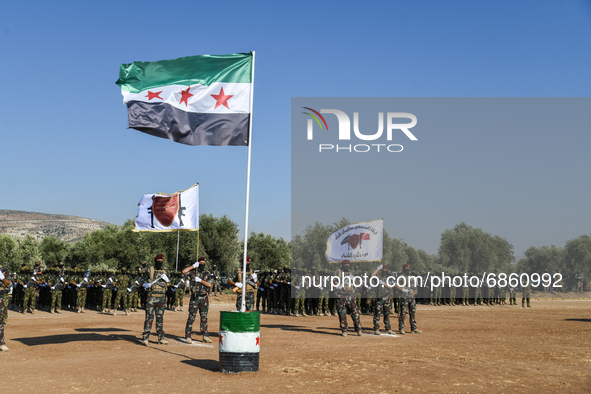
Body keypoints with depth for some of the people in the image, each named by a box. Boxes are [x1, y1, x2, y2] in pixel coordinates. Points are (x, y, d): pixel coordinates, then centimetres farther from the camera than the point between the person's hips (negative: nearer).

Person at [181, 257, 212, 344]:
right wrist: (193, 266, -14)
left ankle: (205, 336, 15)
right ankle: (188, 336, -1)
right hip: (195, 298, -3)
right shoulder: (193, 272, 1)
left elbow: (209, 285, -4)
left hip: (204, 298, 3)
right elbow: (184, 272, -17)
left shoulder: (207, 274, 9)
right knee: (191, 317, -5)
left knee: (204, 318, 9)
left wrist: (200, 280, -15)